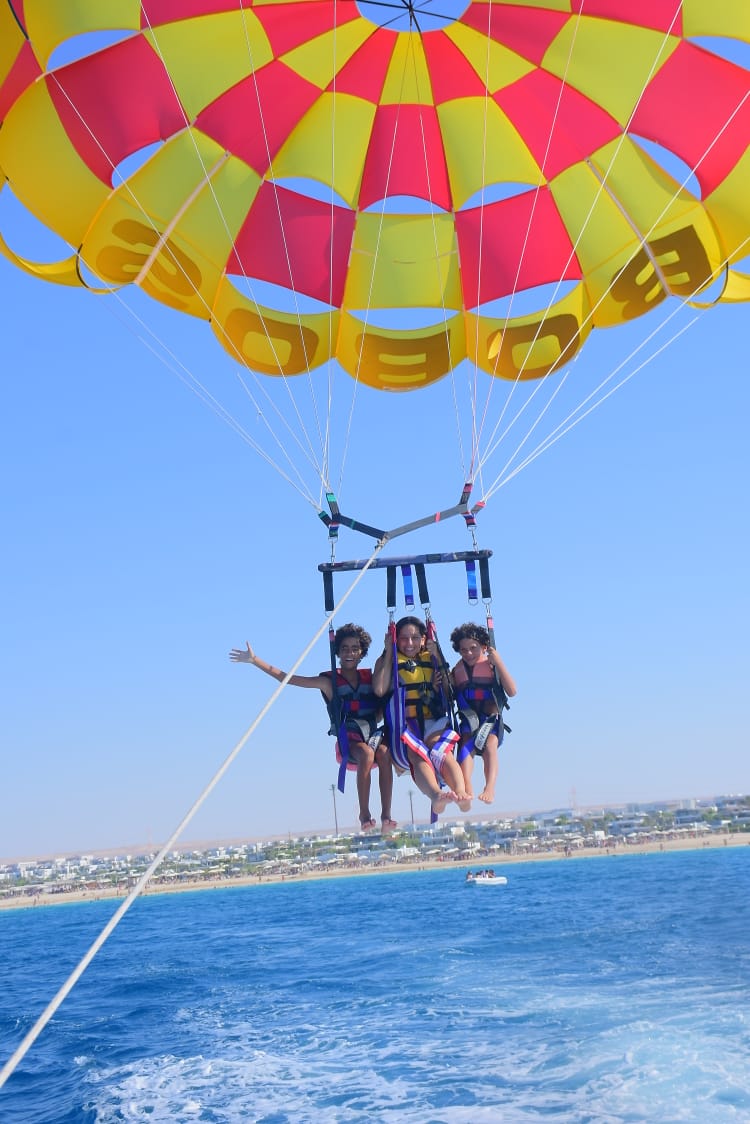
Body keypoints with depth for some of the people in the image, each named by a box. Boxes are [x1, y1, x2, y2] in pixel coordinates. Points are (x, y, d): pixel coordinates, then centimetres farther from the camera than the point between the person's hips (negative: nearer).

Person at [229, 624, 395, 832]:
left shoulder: (370, 677, 16)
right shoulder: (329, 681, 7)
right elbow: (285, 677, 6)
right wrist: (254, 660, 3)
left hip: (374, 734, 2)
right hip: (349, 739, -2)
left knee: (383, 753, -34)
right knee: (367, 753, -37)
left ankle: (386, 816, -36)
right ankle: (364, 814, -31)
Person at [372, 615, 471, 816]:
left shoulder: (431, 659, 23)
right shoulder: (387, 660, 16)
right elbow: (379, 690, -5)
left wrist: (437, 657, 7)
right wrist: (388, 651, 2)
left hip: (432, 724, 3)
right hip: (403, 725, -2)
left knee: (442, 752, -33)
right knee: (418, 757, -36)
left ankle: (461, 793, -60)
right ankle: (436, 795, -65)